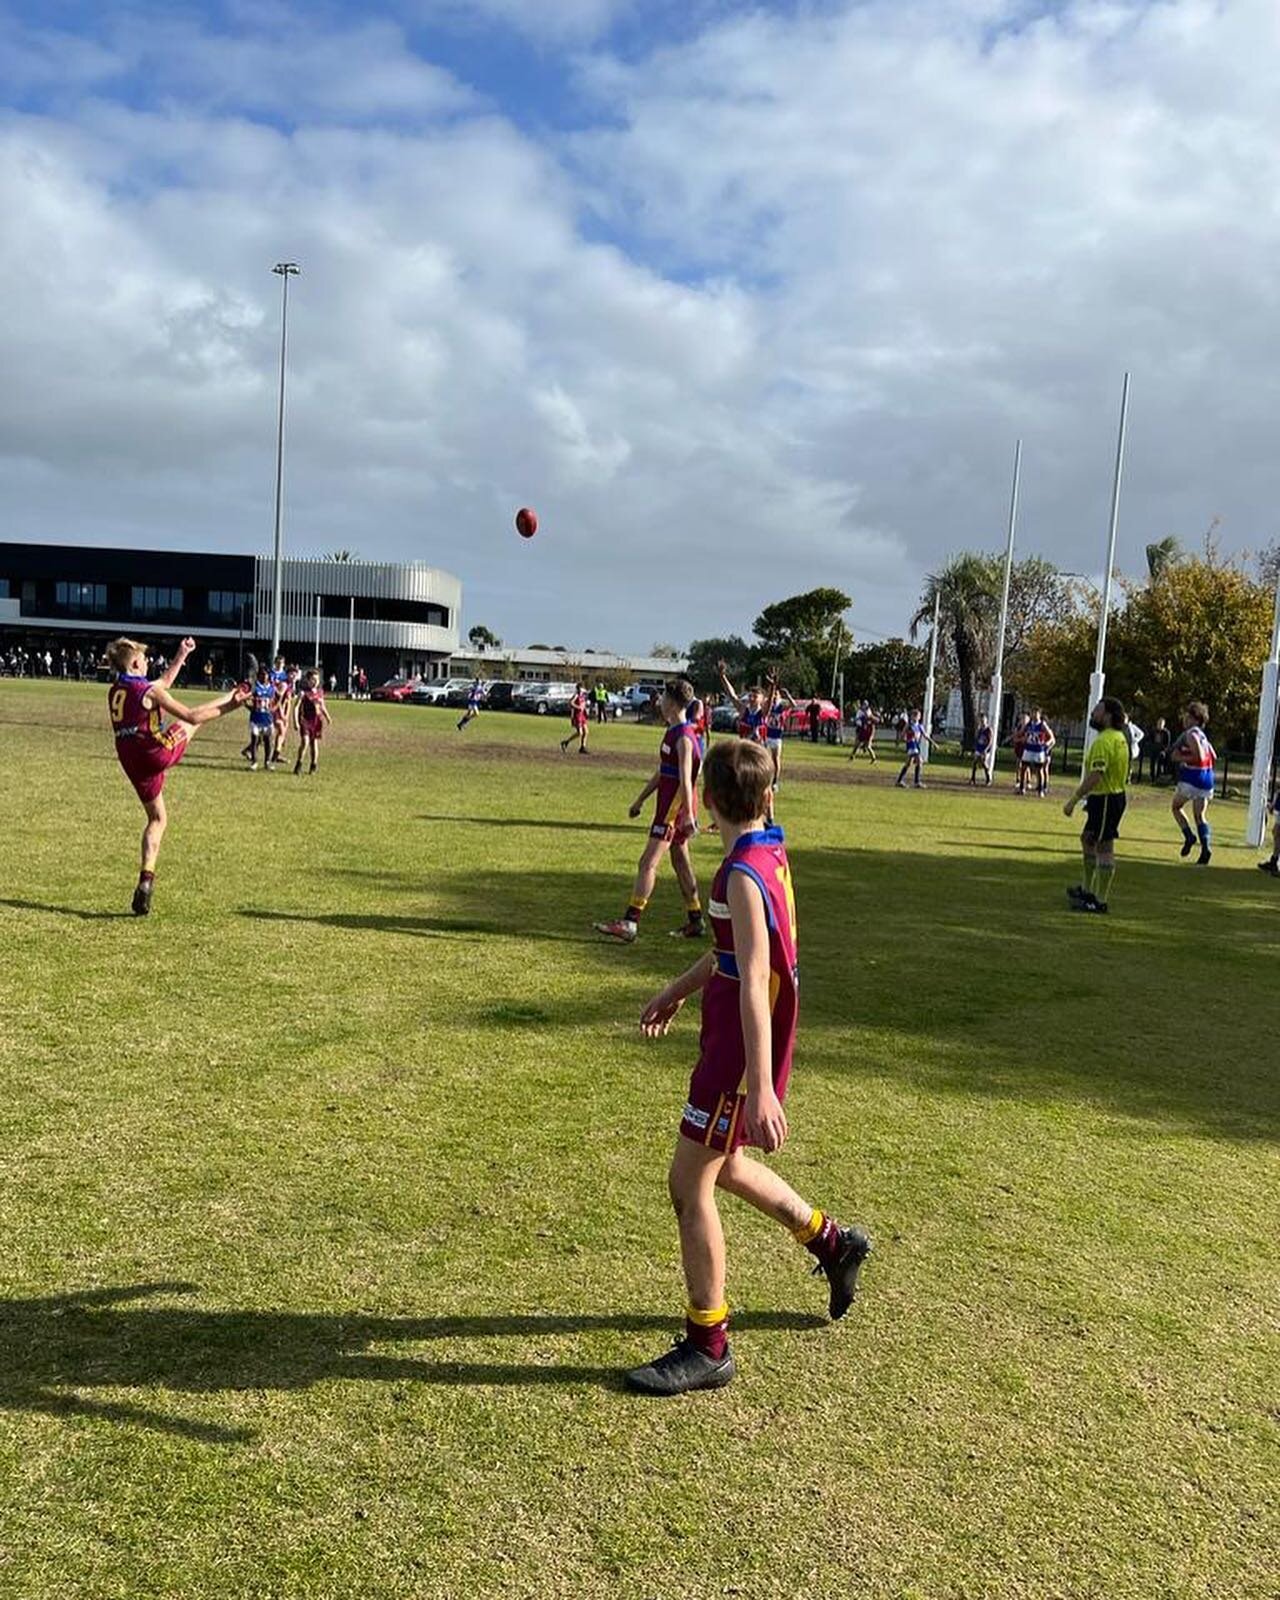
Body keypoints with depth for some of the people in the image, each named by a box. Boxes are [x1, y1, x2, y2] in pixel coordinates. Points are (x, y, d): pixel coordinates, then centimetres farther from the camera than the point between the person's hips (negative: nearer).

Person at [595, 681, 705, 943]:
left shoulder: (683, 737, -17)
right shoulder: (672, 732, 14)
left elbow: (685, 780, -24)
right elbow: (661, 772, 22)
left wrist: (689, 815, -28)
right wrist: (640, 799, 25)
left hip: (675, 806, -10)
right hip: (669, 804, 10)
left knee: (648, 862, -12)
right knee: (681, 862, 15)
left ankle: (630, 923, -13)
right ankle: (695, 922, 23)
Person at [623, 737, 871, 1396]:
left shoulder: (744, 874, -24)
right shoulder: (769, 852, 6)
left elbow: (755, 984, -29)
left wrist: (760, 1088, -31)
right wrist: (678, 990, 29)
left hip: (740, 1048, -9)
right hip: (732, 1039, 9)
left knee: (689, 1185, 0)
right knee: (723, 1165, 25)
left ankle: (707, 1348, 13)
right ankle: (832, 1242, 41)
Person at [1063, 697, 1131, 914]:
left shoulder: (1103, 742, -20)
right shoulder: (1120, 737, 12)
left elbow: (1095, 776, -27)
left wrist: (1074, 800, -25)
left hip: (1104, 799, -11)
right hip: (1115, 795, 11)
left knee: (1104, 848, -5)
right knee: (1087, 840, 21)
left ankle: (1100, 901, 1)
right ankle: (1088, 890, 29)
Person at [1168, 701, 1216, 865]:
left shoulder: (1190, 734, -11)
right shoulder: (1201, 734, 16)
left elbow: (1199, 756, -21)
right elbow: (1213, 756, 21)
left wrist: (1180, 758, -13)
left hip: (1192, 776, -8)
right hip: (1207, 777, 8)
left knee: (1176, 807, 11)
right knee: (1200, 815, 8)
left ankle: (1189, 836, -4)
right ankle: (1206, 847, -7)